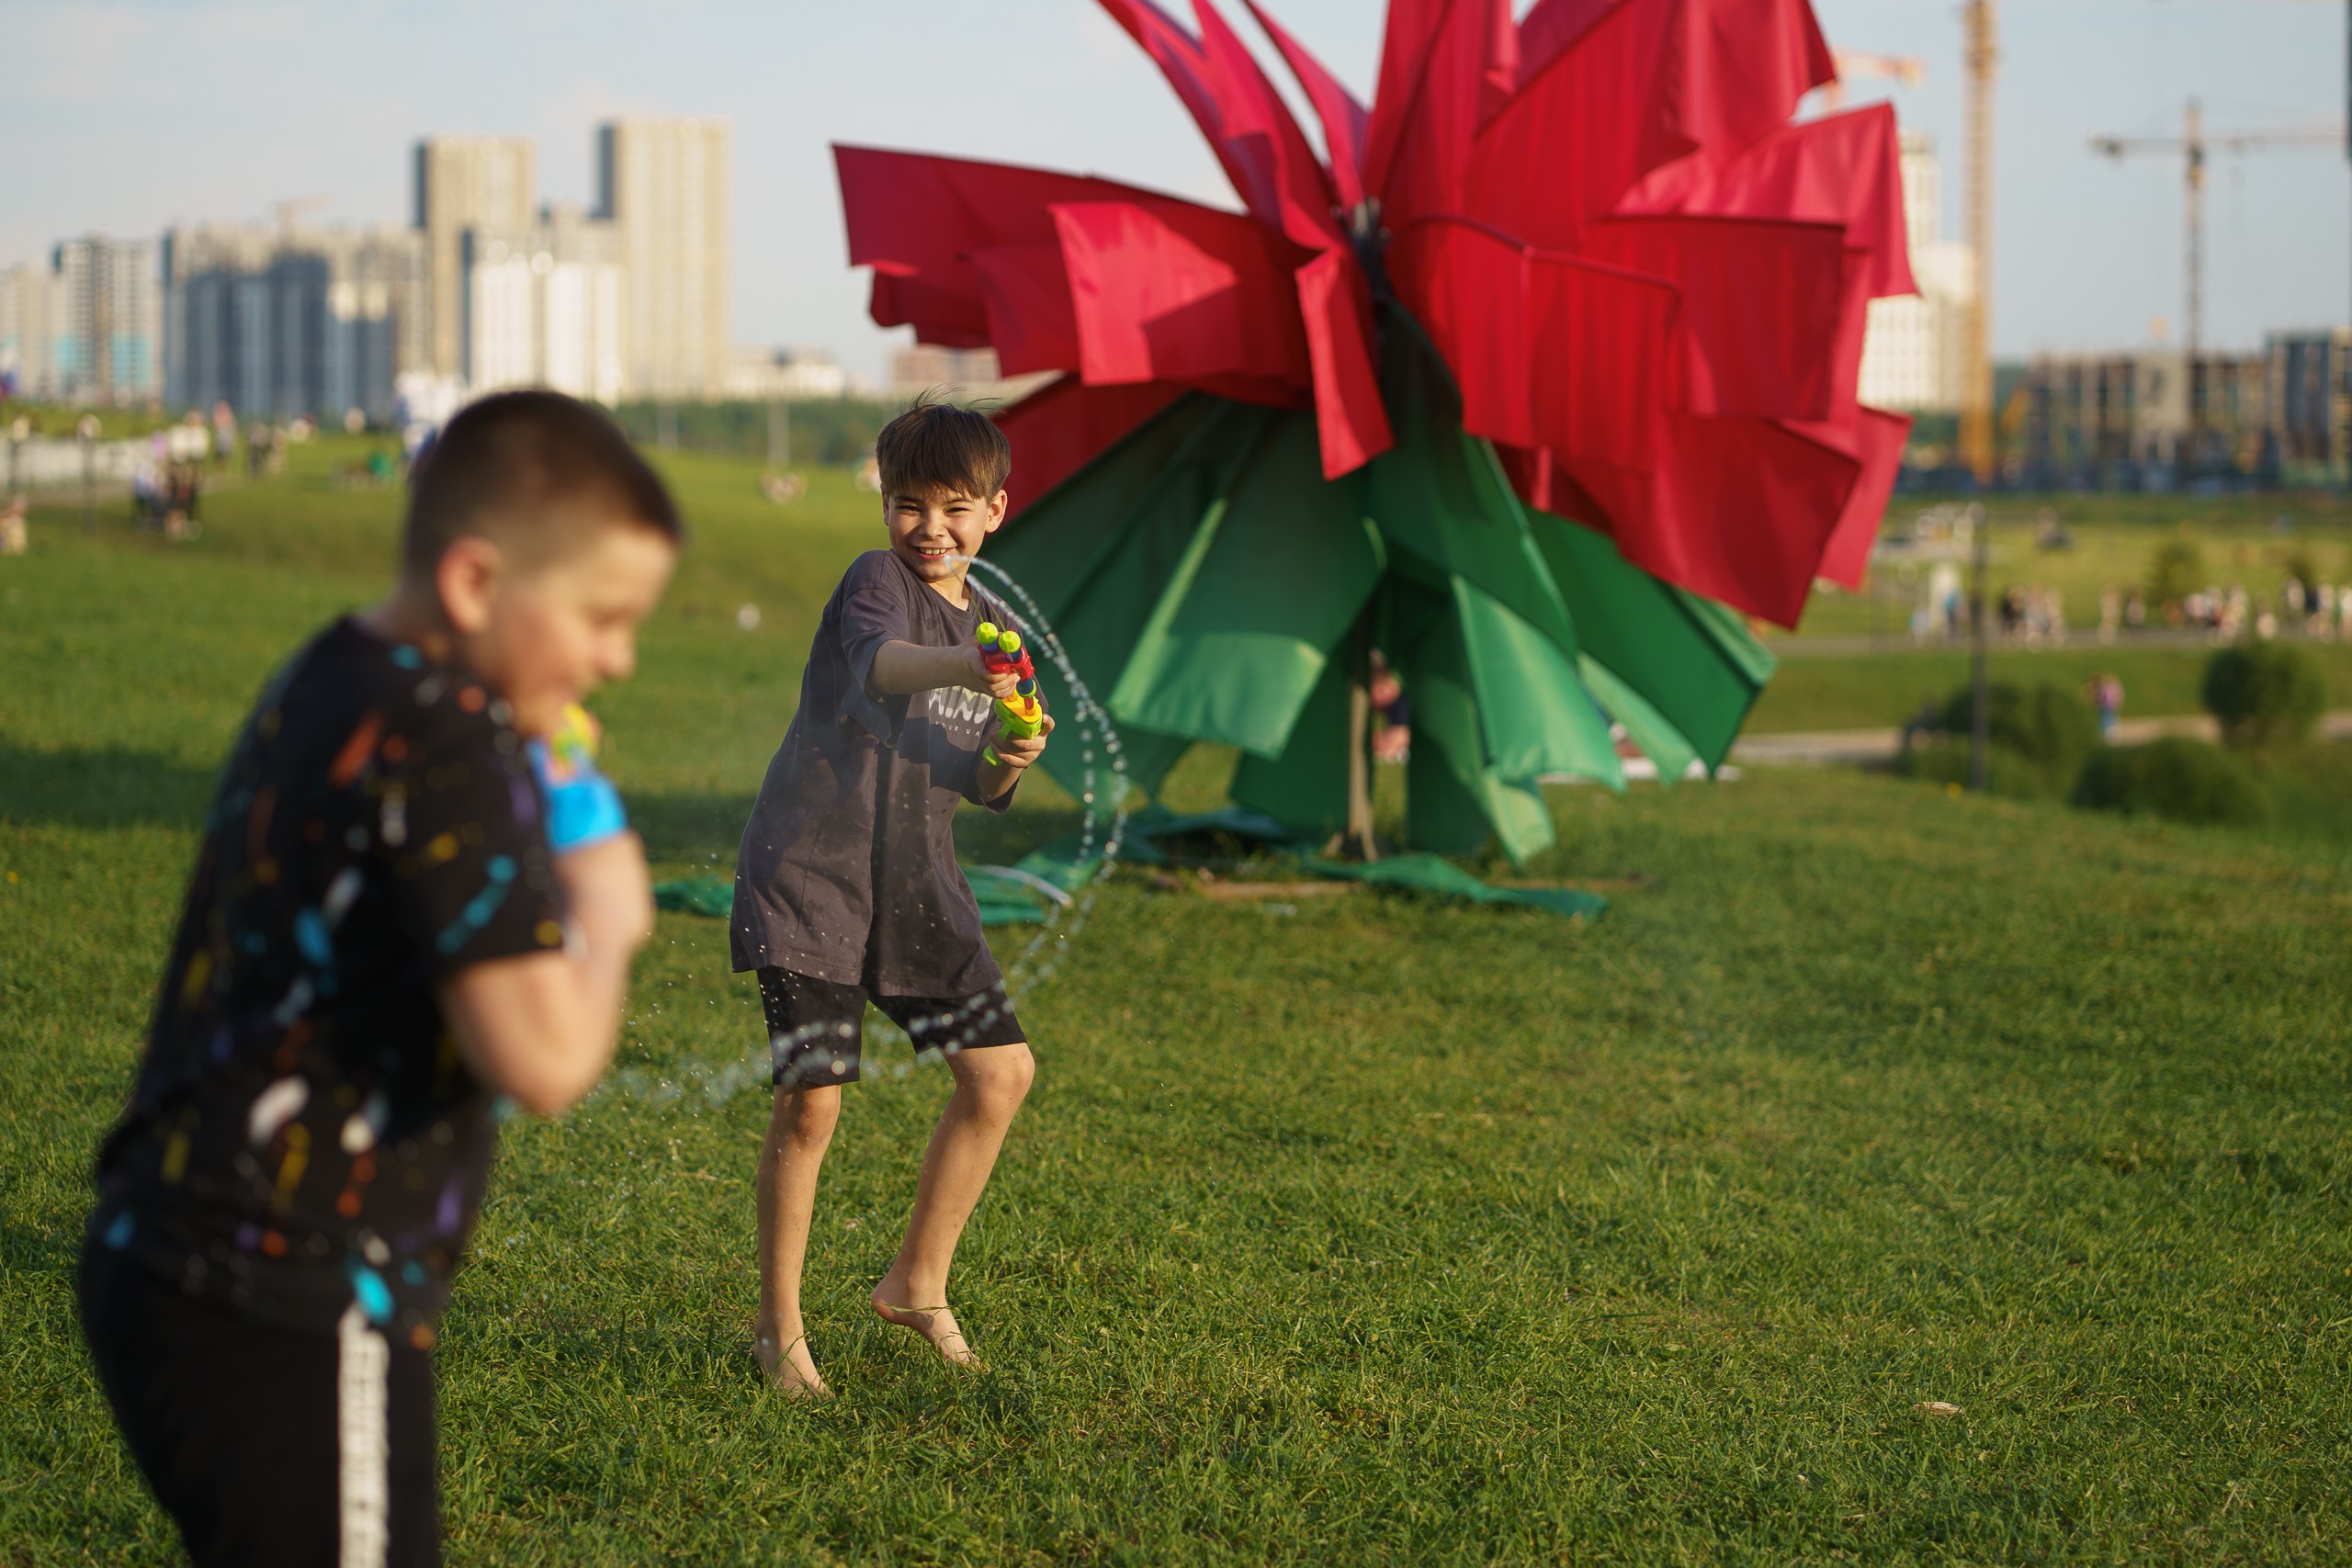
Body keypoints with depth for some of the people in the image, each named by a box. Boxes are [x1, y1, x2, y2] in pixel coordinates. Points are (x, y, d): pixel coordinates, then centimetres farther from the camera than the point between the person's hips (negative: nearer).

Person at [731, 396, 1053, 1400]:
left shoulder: (993, 627, 10)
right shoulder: (875, 581, -11)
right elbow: (881, 663, -35)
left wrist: (1009, 762, -7)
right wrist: (963, 666, -56)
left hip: (916, 883, 7)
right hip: (810, 874, -7)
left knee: (1001, 1070, 4)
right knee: (811, 1098, -10)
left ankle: (918, 1284, 21)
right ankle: (780, 1327, 7)